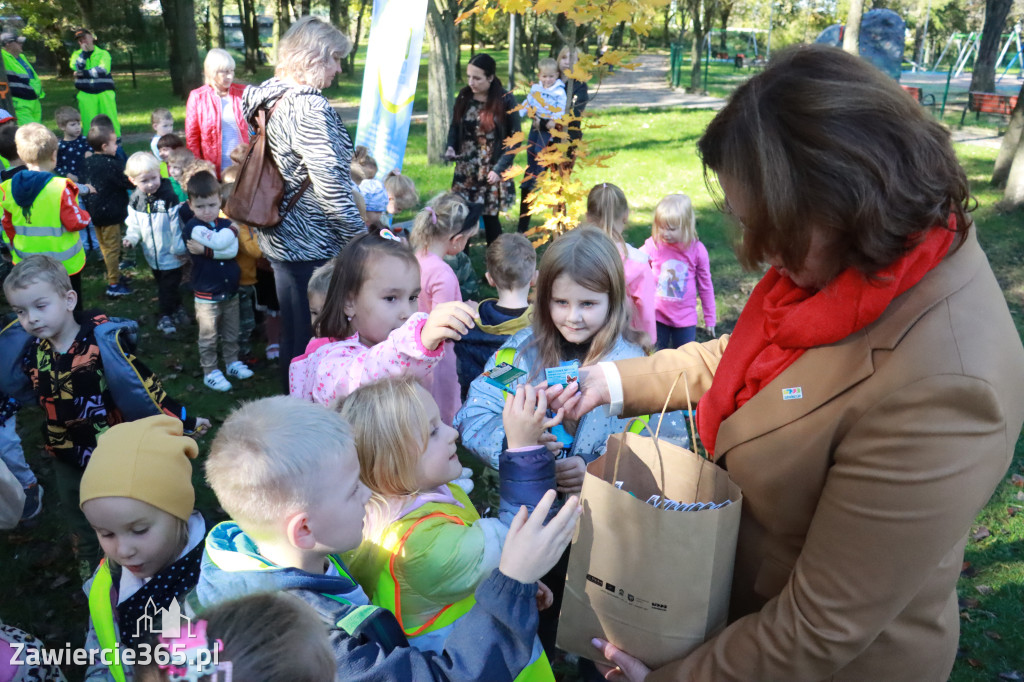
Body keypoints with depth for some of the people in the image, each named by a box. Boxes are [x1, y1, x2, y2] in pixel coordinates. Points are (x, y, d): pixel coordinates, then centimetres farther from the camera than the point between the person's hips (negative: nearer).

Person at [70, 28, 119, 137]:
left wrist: (84, 73, -10)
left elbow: (103, 70, -10)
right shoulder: (77, 54, 15)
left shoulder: (103, 53, 8)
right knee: (89, 122, -1)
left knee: (110, 119, -3)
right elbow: (77, 67, -6)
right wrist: (84, 51, -4)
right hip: (86, 94, 1)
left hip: (104, 93, -1)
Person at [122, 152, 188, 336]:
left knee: (169, 286, 1)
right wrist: (130, 238, -10)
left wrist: (179, 248, -12)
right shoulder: (135, 200, -1)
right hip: (153, 254, 6)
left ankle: (165, 315, 16)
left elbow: (177, 225, -16)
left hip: (171, 255, -6)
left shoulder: (169, 197, -19)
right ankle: (176, 309, 34)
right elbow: (134, 223, 9)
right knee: (162, 285, 18)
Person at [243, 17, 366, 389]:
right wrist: (361, 236, -16)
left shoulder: (273, 98, 8)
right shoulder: (310, 107, -21)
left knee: (293, 328, 22)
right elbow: (330, 184, -24)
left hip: (280, 236, 9)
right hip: (313, 243, -9)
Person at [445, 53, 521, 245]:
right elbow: (454, 126, 15)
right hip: (465, 170, 3)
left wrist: (499, 169, -12)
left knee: (490, 217, 3)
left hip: (492, 171, -3)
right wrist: (451, 147, -6)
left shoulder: (505, 100, -8)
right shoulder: (464, 96, 2)